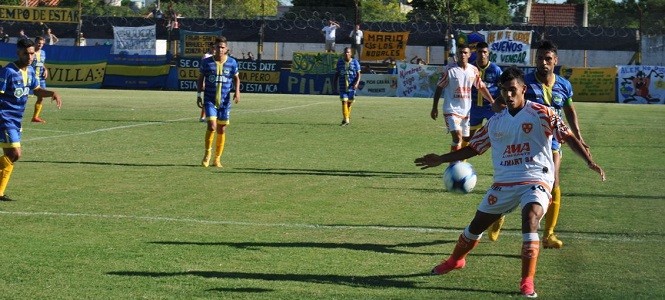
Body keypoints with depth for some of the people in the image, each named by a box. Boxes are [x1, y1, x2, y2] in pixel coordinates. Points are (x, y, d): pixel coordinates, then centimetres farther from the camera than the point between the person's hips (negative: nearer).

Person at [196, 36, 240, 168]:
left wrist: (237, 91, -2)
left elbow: (236, 78, 13)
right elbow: (200, 79, 9)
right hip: (210, 100, -2)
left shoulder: (232, 62, 1)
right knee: (212, 126, -16)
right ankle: (207, 154, 5)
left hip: (225, 101, 2)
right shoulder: (206, 62, -1)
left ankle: (217, 159, 17)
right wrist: (199, 94, 2)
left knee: (222, 130, 4)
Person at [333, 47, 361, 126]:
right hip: (342, 86, 0)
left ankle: (347, 118, 27)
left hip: (351, 86, 0)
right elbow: (336, 74, 14)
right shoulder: (340, 62, 6)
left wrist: (356, 83, -16)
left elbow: (358, 75, -2)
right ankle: (345, 120, -12)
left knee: (349, 103, 9)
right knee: (344, 102, -10)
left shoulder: (355, 62, 0)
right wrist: (334, 82, 9)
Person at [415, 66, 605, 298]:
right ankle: (456, 260, 40)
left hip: (535, 181, -5)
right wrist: (442, 159, 18)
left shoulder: (540, 114, -4)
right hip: (504, 183, 5)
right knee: (476, 226, 12)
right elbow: (474, 147, 23)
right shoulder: (496, 122, 12)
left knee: (530, 221, -30)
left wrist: (589, 161, -24)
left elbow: (568, 137, -10)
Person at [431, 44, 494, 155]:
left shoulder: (473, 70, 4)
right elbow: (439, 88, -4)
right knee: (457, 137, -20)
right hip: (451, 110, -6)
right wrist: (434, 107, -6)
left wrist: (492, 102, 8)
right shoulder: (450, 69, -9)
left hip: (466, 111, 6)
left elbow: (481, 87, 14)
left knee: (466, 139, 12)